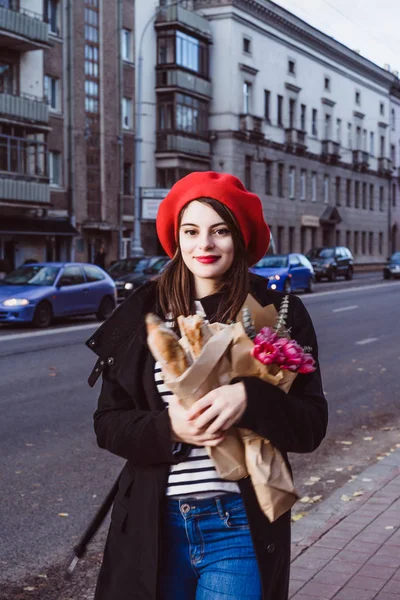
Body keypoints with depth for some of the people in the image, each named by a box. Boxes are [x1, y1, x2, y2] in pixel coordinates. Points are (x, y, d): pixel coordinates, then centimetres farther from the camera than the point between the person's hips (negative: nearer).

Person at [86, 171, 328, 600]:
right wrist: (168, 428, -17)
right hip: (154, 526, 2)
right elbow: (107, 423, 2)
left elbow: (311, 427, -5)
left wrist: (250, 398, -23)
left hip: (240, 527, -2)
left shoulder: (278, 313, -2)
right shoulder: (143, 312, 2)